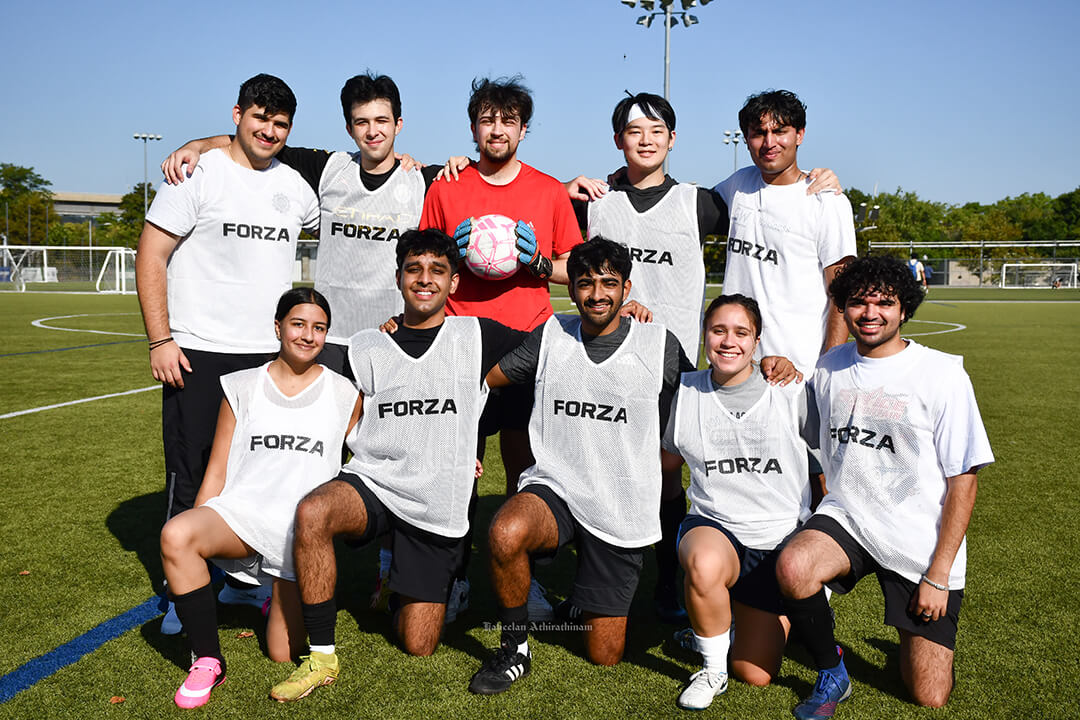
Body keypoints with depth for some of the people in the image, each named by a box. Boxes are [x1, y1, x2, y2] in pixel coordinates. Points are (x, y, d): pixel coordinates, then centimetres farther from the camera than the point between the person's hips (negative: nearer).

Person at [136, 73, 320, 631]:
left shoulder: (294, 185, 12)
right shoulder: (198, 174, -3)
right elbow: (150, 257, -6)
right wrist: (160, 340, -13)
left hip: (270, 356, 5)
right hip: (198, 355, -5)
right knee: (192, 476, 1)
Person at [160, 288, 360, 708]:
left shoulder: (344, 394, 6)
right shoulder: (242, 388, 6)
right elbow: (216, 472, 7)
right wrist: (197, 534, 0)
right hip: (243, 511, 1)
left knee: (283, 653, -1)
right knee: (175, 535, -32)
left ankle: (287, 598, 35)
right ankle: (207, 661, -15)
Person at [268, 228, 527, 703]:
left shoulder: (477, 336, 1)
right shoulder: (366, 348, 5)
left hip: (437, 505, 0)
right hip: (373, 482, 1)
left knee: (417, 646, 1)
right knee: (312, 513, -34)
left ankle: (407, 589, 36)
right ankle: (322, 658, -18)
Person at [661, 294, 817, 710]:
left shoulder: (791, 393, -6)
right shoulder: (685, 393, 0)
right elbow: (667, 464, 15)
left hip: (781, 539, 0)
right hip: (713, 527, 1)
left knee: (755, 674, -3)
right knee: (704, 564, -39)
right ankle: (712, 668, -9)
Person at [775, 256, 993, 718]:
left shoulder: (943, 375, -9)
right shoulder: (827, 368, 2)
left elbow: (963, 479, -8)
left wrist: (939, 575, -11)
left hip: (921, 542, -2)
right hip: (846, 517, 2)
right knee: (792, 569, -33)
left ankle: (915, 635, 36)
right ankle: (831, 674, -4)